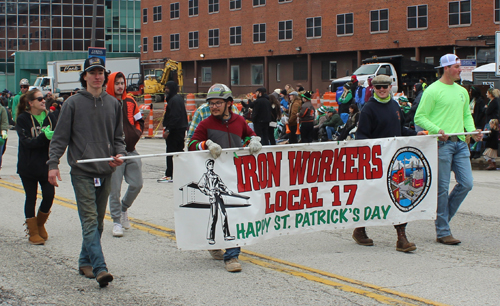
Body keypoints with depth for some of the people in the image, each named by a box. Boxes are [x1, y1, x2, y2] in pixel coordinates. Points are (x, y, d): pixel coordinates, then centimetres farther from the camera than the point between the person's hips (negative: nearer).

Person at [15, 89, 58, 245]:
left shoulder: (50, 117, 3)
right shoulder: (23, 119, -8)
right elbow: (26, 142, -18)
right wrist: (44, 137, -31)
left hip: (46, 165, 3)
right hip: (28, 166, -3)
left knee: (49, 195, -2)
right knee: (31, 198, 5)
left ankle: (40, 224, 25)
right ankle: (33, 232, 17)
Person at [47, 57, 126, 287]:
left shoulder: (113, 104, 11)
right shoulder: (73, 103, -1)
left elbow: (118, 136, 18)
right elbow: (60, 137, -1)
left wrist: (119, 154, -1)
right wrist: (53, 164, -9)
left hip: (105, 172, 5)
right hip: (82, 172, -5)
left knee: (98, 221, 11)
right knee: (89, 220, -11)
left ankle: (86, 261, 23)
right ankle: (99, 268, -18)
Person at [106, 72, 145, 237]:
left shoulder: (130, 102, 10)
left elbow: (139, 121, 20)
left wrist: (136, 134, 4)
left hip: (131, 150, 5)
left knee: (136, 184, 4)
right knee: (115, 189, -2)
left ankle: (124, 207, 31)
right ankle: (117, 222, 9)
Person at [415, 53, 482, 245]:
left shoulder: (462, 91, 17)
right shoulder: (433, 91, -6)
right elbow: (419, 117, -8)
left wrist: (472, 130, 5)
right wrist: (437, 130, -21)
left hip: (460, 143, 7)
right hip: (442, 143, -7)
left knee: (466, 183, 2)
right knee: (442, 188, -2)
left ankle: (443, 216, 21)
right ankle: (442, 232, 5)